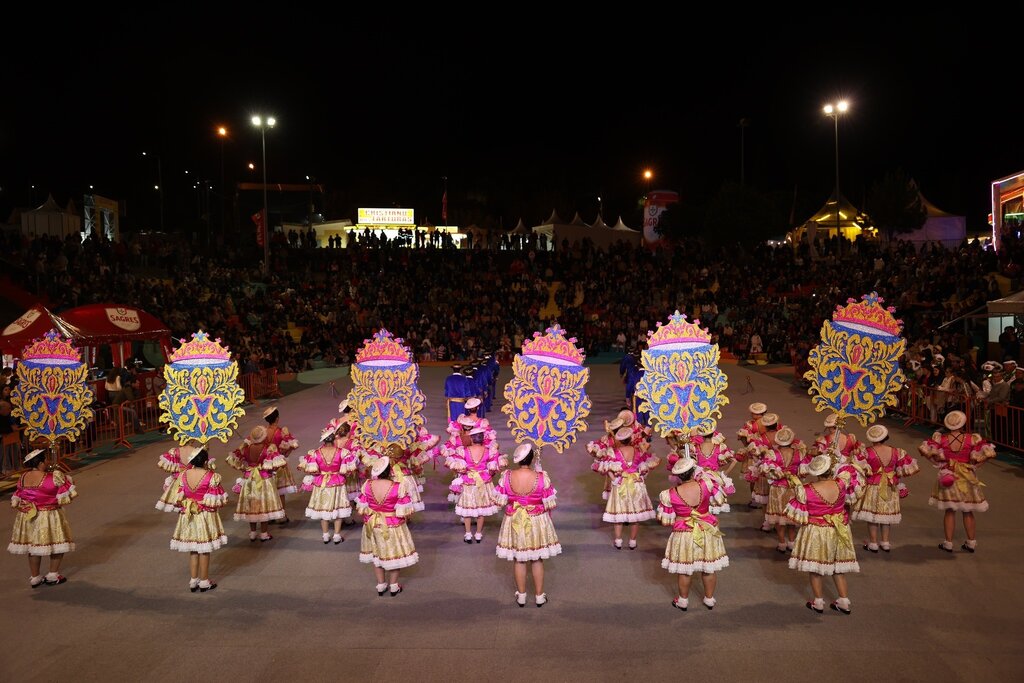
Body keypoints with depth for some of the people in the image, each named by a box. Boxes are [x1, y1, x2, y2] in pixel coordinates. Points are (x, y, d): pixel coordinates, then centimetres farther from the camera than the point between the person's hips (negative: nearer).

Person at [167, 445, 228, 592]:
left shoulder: (182, 475, -7)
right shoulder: (211, 476, -18)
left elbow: (177, 498, -1)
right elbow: (218, 500, -13)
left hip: (188, 517, 3)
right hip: (205, 517, -3)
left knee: (192, 549, 15)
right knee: (204, 550, 9)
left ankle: (193, 581, 21)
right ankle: (204, 582, 17)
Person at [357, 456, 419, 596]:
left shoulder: (367, 485, -16)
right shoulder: (399, 487, -26)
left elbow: (362, 508, -6)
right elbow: (403, 511, -18)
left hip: (373, 525, 3)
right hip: (392, 526, -3)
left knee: (376, 553, 23)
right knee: (394, 553, 18)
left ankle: (381, 585, 35)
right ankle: (394, 586, 31)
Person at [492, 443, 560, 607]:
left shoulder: (507, 476, -16)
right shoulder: (542, 477, -20)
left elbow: (501, 501, -6)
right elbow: (549, 504, -11)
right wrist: (547, 519, 9)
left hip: (514, 523, 1)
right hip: (536, 523, -1)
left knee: (519, 560, 17)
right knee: (537, 560, 15)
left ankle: (521, 596, 28)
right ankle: (539, 596, 27)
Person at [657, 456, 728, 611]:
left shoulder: (669, 495, -18)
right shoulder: (706, 484, -17)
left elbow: (665, 521, -6)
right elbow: (721, 484, 7)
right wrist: (701, 474, 15)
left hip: (683, 535, -1)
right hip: (708, 533, 1)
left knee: (684, 569, 16)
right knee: (709, 568, 19)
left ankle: (683, 600, 32)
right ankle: (709, 599, 35)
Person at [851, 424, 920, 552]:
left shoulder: (867, 452, -17)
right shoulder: (896, 452, -4)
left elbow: (860, 468, -21)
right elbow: (905, 468, 4)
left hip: (872, 488, -4)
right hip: (890, 489, 4)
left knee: (872, 514, 7)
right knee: (886, 513, 16)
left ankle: (873, 543, 12)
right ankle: (885, 542, 22)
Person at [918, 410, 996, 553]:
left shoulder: (941, 439, -10)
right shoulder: (971, 439, -10)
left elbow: (924, 449, -13)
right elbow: (987, 453, -11)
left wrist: (938, 460, 0)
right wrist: (973, 463, 3)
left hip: (947, 476, 0)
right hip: (967, 478, 0)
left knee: (949, 511, 9)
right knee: (968, 512, 15)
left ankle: (948, 543, 13)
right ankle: (971, 543, 22)